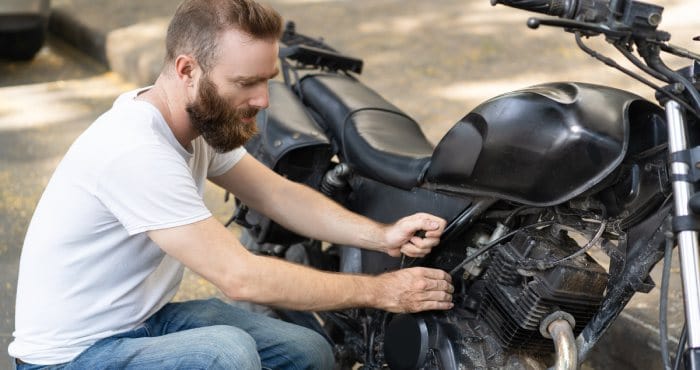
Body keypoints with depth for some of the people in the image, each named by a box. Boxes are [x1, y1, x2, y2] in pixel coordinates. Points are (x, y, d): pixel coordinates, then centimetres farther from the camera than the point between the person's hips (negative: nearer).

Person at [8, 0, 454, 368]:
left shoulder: (203, 117, -1)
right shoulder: (137, 150, -30)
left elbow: (278, 194, 6)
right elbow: (242, 277, -30)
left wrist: (382, 236, -9)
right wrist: (380, 292, -24)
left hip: (145, 318, 9)